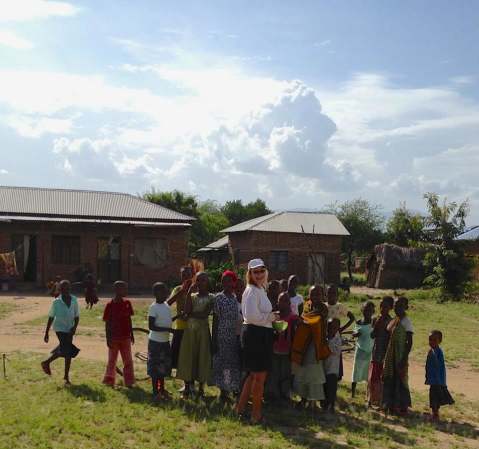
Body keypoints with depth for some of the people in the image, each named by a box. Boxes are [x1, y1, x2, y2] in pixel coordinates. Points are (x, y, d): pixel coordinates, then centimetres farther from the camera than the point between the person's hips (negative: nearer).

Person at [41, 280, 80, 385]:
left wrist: (74, 327, -14)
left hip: (69, 329, 5)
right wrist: (46, 333, -1)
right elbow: (51, 318, -2)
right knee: (68, 350, -17)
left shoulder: (74, 300, -1)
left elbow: (77, 316, 3)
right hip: (60, 328, -4)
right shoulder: (56, 302, -8)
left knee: (67, 351, 10)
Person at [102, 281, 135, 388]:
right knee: (112, 360, 9)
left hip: (125, 337, 4)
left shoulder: (127, 303, 1)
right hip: (114, 338, -4)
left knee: (128, 361, 7)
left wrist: (132, 334, 10)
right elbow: (107, 323, -7)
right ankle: (109, 381, 24)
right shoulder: (110, 305, -11)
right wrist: (108, 339, -9)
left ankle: (129, 382, 15)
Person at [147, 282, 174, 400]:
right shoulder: (153, 308, -17)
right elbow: (151, 326, -21)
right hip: (156, 341, -8)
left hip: (165, 341, 8)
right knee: (155, 367, 3)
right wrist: (167, 329, -25)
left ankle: (162, 389, 31)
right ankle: (155, 392, 13)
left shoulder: (166, 305, 6)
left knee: (164, 366, 17)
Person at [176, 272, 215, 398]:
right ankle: (187, 388, 11)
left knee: (202, 356, 2)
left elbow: (205, 314, -13)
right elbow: (187, 311, -9)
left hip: (203, 329, -2)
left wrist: (191, 314, -9)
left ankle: (201, 388, 12)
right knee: (188, 357, 3)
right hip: (190, 329, 2)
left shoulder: (211, 297, 0)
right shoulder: (192, 296, 7)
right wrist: (189, 293, -10)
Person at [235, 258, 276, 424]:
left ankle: (241, 407, 30)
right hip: (255, 334, -10)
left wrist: (271, 316, 5)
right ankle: (257, 415, 13)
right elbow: (251, 316, -25)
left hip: (262, 334, 10)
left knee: (254, 374, 20)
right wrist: (272, 317, -14)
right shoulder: (252, 291, -16)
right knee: (260, 376, 1)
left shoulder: (261, 289, 15)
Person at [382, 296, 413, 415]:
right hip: (390, 354, 8)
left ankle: (402, 407, 12)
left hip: (400, 355, -8)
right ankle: (391, 405, 25)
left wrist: (404, 359, -19)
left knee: (400, 379, 0)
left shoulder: (406, 321, -13)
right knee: (389, 379, 12)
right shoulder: (393, 321, 10)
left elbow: (409, 342, -16)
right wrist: (386, 356, 12)